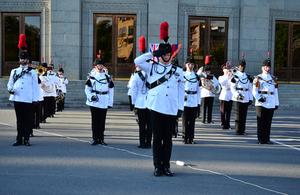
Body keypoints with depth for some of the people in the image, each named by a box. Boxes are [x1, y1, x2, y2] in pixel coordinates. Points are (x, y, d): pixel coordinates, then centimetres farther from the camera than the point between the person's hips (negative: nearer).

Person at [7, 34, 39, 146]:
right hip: (17, 98, 2)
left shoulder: (32, 72, 7)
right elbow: (10, 83, 13)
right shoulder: (14, 71, 14)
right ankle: (19, 139, 12)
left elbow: (35, 86, 3)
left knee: (27, 119, 0)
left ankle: (26, 139, 6)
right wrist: (10, 89, -10)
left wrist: (35, 99, -3)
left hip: (28, 99, -2)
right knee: (19, 119, 6)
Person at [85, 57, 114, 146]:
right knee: (95, 121, 1)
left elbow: (111, 91, 10)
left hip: (104, 103, 1)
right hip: (94, 103, -1)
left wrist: (110, 103, 5)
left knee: (102, 121, 4)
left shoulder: (108, 77, 9)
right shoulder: (91, 77, 6)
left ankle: (101, 139, 13)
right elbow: (87, 89, 5)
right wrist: (91, 96, -14)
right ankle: (95, 139, 9)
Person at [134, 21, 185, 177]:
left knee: (168, 139, 7)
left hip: (171, 110, 2)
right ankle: (157, 166, 11)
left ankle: (166, 165, 16)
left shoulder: (178, 71, 12)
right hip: (156, 108, -1)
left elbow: (181, 90, 13)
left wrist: (180, 108, 6)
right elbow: (137, 61, -6)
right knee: (157, 138, 3)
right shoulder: (152, 68, 8)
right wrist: (153, 53, -4)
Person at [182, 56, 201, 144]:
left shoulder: (197, 76, 12)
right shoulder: (182, 75, 3)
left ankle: (191, 138, 13)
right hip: (185, 101, -2)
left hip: (194, 102, 2)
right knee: (185, 120, 0)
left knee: (192, 121, 6)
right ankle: (185, 137, 8)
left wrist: (199, 102, 8)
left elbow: (199, 90, 13)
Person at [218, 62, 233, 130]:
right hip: (223, 96, -3)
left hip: (230, 96, 3)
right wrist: (227, 77, -19)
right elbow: (222, 83, -16)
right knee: (223, 111, -1)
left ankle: (228, 125, 12)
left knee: (229, 112, 5)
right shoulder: (221, 77, 3)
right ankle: (223, 125, 6)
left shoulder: (231, 77, 11)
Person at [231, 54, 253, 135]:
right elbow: (232, 88, -5)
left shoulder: (248, 77, 11)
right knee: (238, 115, -2)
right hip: (237, 99, -4)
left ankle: (242, 130, 15)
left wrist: (251, 99, 6)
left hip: (246, 99, 4)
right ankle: (238, 130, 5)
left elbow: (250, 89, 13)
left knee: (244, 115, 7)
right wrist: (237, 95, -21)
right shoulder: (235, 76, -2)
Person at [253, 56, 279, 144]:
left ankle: (267, 139, 12)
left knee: (268, 122, 5)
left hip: (271, 104, 3)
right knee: (261, 122, -2)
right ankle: (260, 139, 3)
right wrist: (259, 98, -17)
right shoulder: (258, 78, 4)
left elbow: (275, 92, 16)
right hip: (261, 104, -3)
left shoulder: (273, 79, 14)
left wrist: (277, 103, 11)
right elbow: (254, 91, 0)